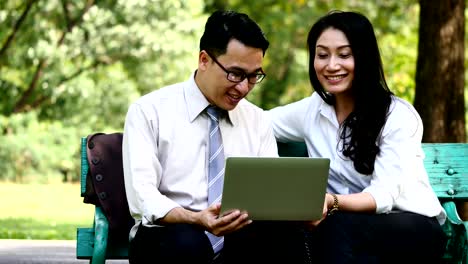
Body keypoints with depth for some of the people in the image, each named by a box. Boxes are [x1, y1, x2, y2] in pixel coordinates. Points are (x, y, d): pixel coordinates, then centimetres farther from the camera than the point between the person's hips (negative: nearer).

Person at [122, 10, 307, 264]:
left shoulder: (258, 121, 13)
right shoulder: (149, 111, -1)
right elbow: (142, 197, -12)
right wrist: (197, 219, -32)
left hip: (238, 239, 3)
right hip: (167, 240, -3)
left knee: (285, 233, -30)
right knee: (186, 243, -38)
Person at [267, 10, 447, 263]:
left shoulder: (399, 116, -10)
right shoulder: (311, 110, 6)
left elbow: (384, 196, -20)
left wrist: (331, 202, -40)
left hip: (414, 227, -4)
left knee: (336, 227, -36)